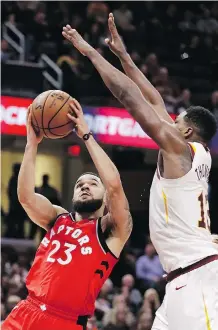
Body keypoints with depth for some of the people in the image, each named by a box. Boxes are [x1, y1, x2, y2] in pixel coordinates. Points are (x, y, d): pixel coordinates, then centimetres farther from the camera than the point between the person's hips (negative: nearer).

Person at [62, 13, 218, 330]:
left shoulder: (180, 148, -5)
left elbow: (129, 95, -5)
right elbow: (154, 102, 25)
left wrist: (90, 51, 2)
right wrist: (123, 55, 29)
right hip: (188, 278, 10)